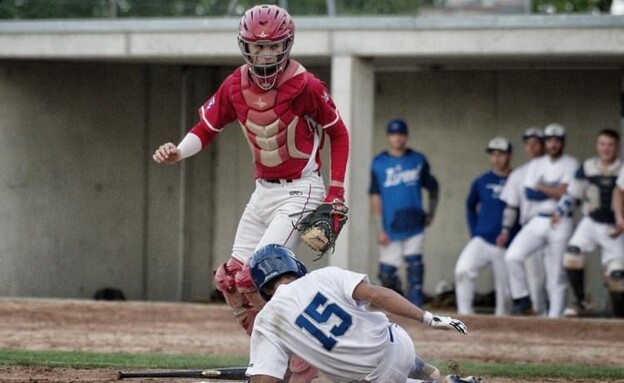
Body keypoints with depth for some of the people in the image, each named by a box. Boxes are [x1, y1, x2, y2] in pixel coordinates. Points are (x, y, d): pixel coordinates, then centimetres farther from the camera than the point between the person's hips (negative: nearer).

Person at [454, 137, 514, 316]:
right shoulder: (481, 182, 4)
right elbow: (470, 206, 20)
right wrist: (473, 232, 10)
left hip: (506, 247, -1)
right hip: (481, 240, 1)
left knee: (505, 292, 4)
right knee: (463, 270, -23)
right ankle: (465, 315, -19)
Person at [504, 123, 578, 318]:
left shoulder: (571, 164, 0)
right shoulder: (535, 165, 12)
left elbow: (563, 192, -13)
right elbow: (529, 193, -1)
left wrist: (540, 187, -2)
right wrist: (554, 191, -8)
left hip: (561, 223, -3)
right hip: (537, 221, 3)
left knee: (556, 276, -2)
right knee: (513, 256, -17)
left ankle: (555, 317, 3)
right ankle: (522, 301, -5)